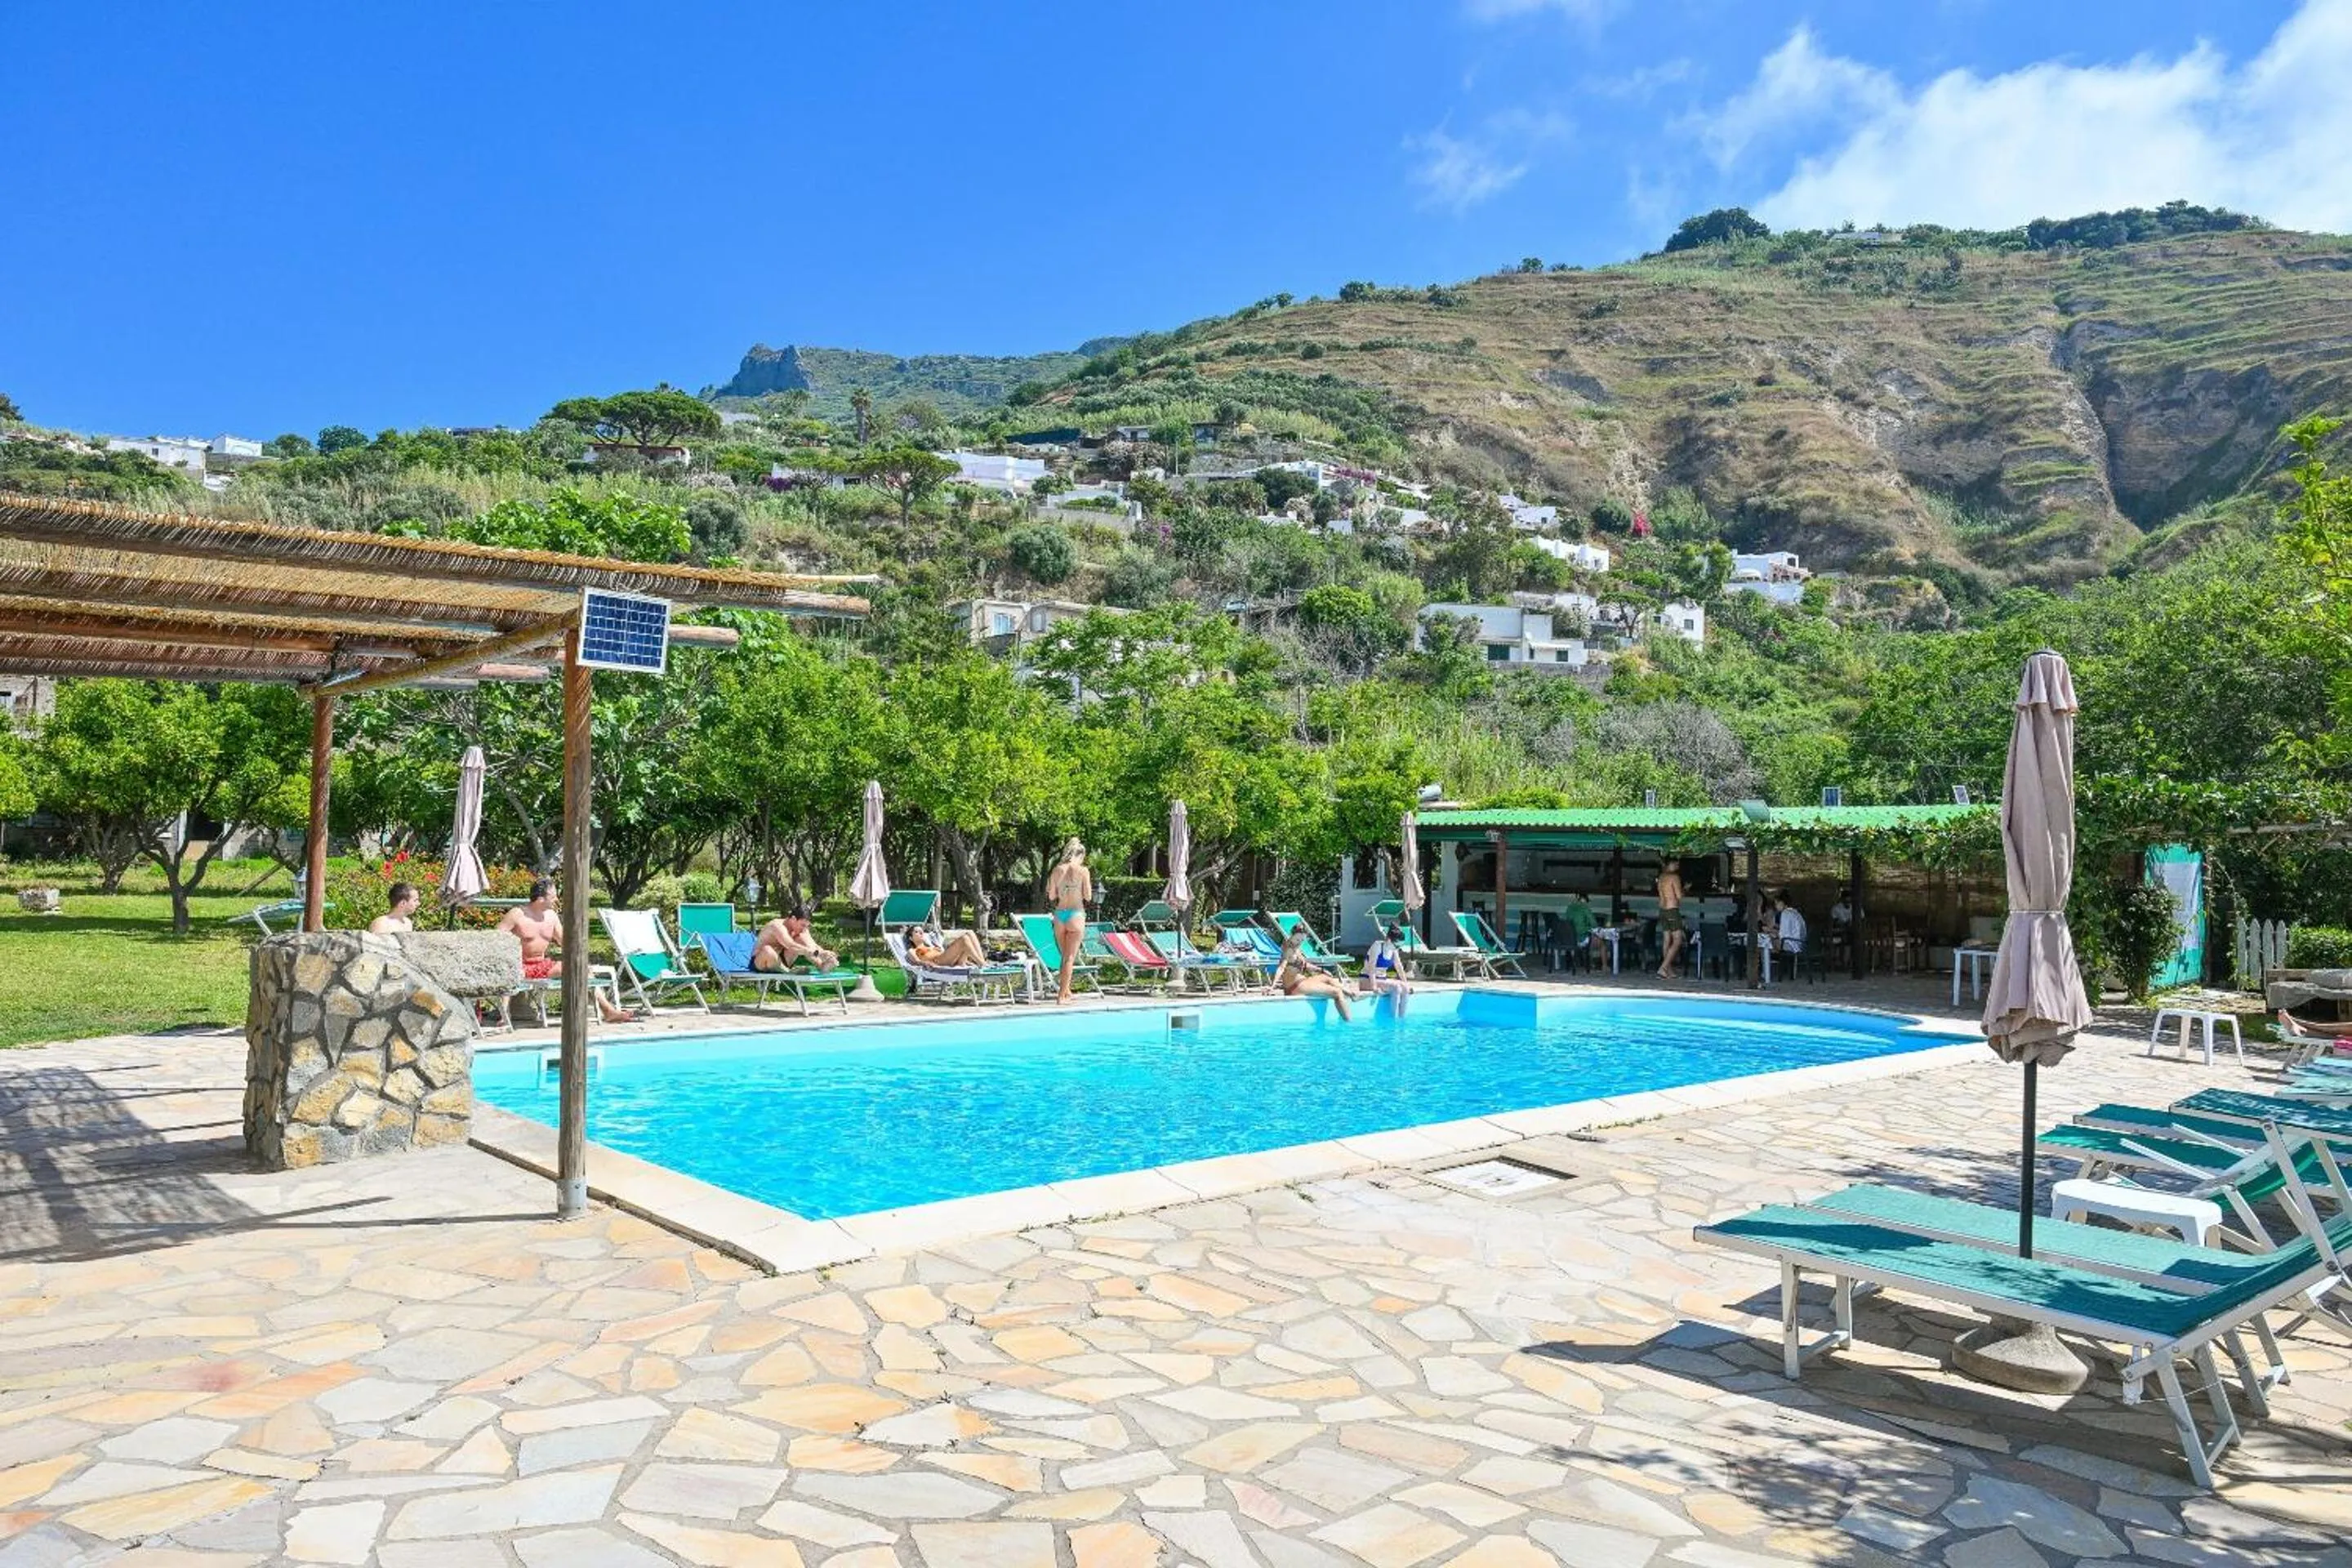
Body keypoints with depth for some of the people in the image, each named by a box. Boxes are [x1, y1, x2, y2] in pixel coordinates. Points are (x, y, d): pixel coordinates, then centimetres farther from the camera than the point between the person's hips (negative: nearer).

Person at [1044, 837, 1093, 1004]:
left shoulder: (1056, 870, 4)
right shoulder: (1083, 871, -6)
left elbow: (1051, 897, 6)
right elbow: (1088, 896, -4)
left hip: (1059, 914, 4)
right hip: (1076, 914, -4)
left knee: (1065, 956, 19)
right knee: (1070, 957, -1)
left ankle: (1065, 991, 29)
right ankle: (1062, 996, -5)